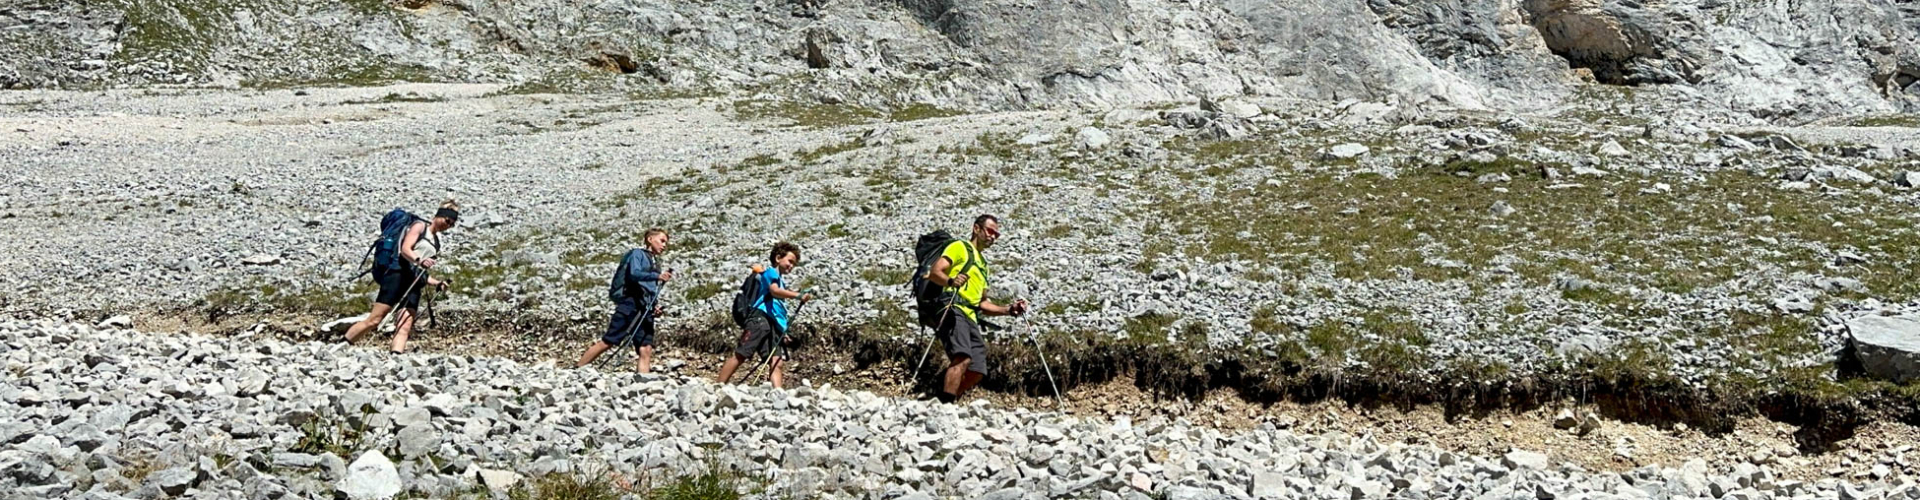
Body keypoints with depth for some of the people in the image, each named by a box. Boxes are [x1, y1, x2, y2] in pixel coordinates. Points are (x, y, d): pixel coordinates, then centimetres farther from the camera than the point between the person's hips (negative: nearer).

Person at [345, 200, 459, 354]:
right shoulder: (420, 226, 7)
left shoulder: (436, 242, 26)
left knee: (405, 327, -12)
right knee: (374, 320, -13)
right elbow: (405, 249, -9)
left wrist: (437, 283, 11)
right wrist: (419, 260, -28)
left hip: (413, 284, 7)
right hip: (398, 273, -7)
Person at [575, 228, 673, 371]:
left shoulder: (655, 263, 25)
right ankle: (577, 369, 3)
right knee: (607, 342, -8)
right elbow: (634, 273, -17)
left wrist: (656, 307, 7)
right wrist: (658, 276, -28)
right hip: (630, 304, -7)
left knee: (646, 350, -7)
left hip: (645, 311, 7)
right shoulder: (638, 254, 4)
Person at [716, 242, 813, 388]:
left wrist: (783, 332, 23)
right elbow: (774, 291, -16)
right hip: (760, 317, -8)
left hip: (773, 324, 9)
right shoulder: (770, 272, 6)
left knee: (777, 362, -8)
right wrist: (799, 296, -29)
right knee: (741, 355, -13)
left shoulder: (781, 280, 31)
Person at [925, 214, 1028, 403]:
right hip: (953, 311, -8)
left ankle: (939, 401, 4)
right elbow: (934, 272, -6)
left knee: (976, 372, -4)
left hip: (970, 318, 8)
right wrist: (950, 281, -28)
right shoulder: (960, 247, 8)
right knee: (963, 358, -29)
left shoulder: (983, 264, 33)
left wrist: (1009, 310, 19)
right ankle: (944, 403, -36)